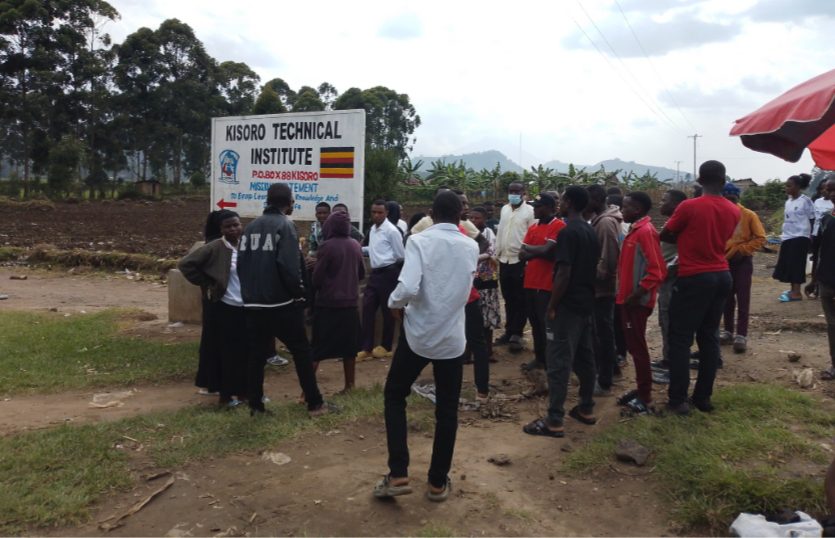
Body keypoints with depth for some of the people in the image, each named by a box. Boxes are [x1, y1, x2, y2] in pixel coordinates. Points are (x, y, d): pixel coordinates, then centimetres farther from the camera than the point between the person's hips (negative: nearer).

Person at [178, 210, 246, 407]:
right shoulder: (214, 248, -11)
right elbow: (186, 264, -13)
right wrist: (205, 284, -10)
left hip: (244, 307, 5)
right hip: (222, 308, -5)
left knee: (244, 350, 11)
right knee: (224, 351, 5)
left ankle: (242, 389, 27)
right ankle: (225, 393, 17)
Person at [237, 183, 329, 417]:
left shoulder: (251, 226, 10)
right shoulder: (285, 225, -10)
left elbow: (241, 263, 10)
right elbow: (289, 266, -20)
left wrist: (249, 291, 17)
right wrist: (298, 292, -6)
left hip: (253, 303, 6)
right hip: (282, 303, -6)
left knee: (255, 354, 12)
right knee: (301, 351, 4)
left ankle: (255, 405, 15)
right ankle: (314, 403, 8)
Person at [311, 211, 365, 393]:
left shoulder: (327, 246, -14)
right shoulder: (356, 246, 2)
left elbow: (317, 278, -10)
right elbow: (362, 274, 13)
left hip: (328, 304, -4)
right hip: (350, 303, 4)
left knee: (317, 349, 2)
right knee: (349, 347, 14)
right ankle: (349, 385, 21)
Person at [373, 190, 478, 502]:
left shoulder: (419, 241, -11)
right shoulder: (471, 248, 2)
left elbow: (408, 288, -25)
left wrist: (394, 304, -5)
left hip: (418, 334, -2)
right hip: (452, 338, 3)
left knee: (394, 396, 16)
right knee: (447, 410, 13)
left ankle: (398, 475, 11)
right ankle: (438, 482, 23)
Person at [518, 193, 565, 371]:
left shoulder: (559, 226, -9)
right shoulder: (532, 227, 14)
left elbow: (547, 250, -20)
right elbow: (522, 255, 6)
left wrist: (528, 247, -3)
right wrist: (539, 253, -12)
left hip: (548, 284, -7)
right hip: (530, 282, 7)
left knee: (547, 324, -2)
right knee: (535, 323, 13)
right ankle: (539, 358, 25)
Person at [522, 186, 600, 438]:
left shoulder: (568, 232, -17)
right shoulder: (591, 231, 11)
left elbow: (564, 274, -22)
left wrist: (552, 306, -14)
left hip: (568, 306, -9)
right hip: (586, 304, 9)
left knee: (559, 362, -6)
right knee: (585, 358, 16)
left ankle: (554, 421, -4)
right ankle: (586, 409, 26)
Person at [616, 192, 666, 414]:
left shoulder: (646, 232, -16)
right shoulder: (635, 231, 13)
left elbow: (657, 271, -22)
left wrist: (636, 295, -20)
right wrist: (624, 294, 15)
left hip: (637, 302, -9)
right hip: (628, 299, 9)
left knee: (638, 348, -2)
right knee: (634, 346, 15)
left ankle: (645, 399, 6)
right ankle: (641, 392, 25)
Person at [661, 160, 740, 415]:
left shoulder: (689, 207, -13)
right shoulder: (734, 211, 4)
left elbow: (665, 235, -2)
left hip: (694, 278, -6)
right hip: (721, 276, 6)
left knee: (680, 339, 0)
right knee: (709, 338, 12)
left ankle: (678, 399, 1)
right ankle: (703, 396, 16)